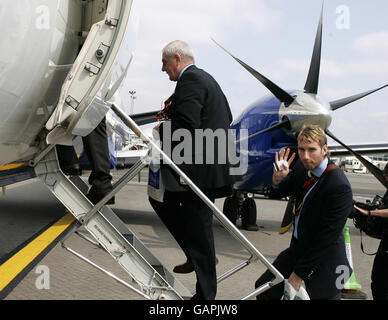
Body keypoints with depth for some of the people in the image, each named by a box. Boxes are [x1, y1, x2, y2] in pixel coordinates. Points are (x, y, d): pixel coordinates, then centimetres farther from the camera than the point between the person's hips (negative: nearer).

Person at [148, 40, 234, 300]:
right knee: (160, 198, 21)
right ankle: (197, 255, 25)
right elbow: (227, 117, 23)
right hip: (211, 165, 11)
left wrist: (161, 130, -5)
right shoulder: (206, 78, 19)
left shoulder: (190, 80, -13)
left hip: (200, 170, -11)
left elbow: (185, 126, -25)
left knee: (198, 228, -2)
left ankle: (206, 294, 10)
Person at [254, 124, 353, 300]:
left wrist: (299, 274, -18)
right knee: (263, 288, 10)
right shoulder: (302, 167, -3)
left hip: (323, 263, -7)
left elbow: (327, 237, -23)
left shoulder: (339, 186, -25)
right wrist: (278, 178, -18)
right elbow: (275, 194, 8)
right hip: (298, 249, 7)